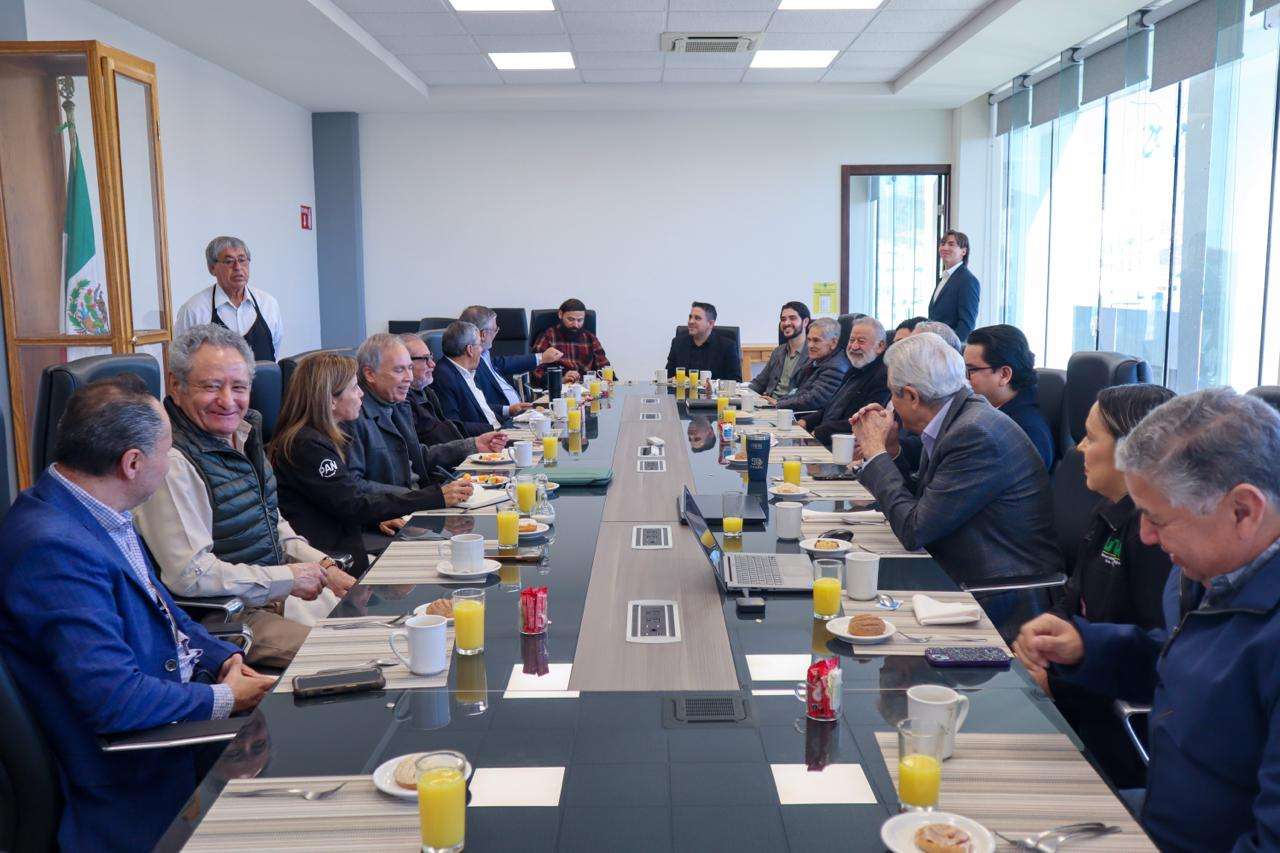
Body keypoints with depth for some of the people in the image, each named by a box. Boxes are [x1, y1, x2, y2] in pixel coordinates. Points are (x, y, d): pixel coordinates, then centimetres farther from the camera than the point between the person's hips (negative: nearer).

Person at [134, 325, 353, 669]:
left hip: (276, 592, 9)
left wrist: (323, 567, 6)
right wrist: (289, 577, -18)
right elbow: (190, 574, -25)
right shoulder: (173, 462, -22)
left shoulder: (242, 434, 8)